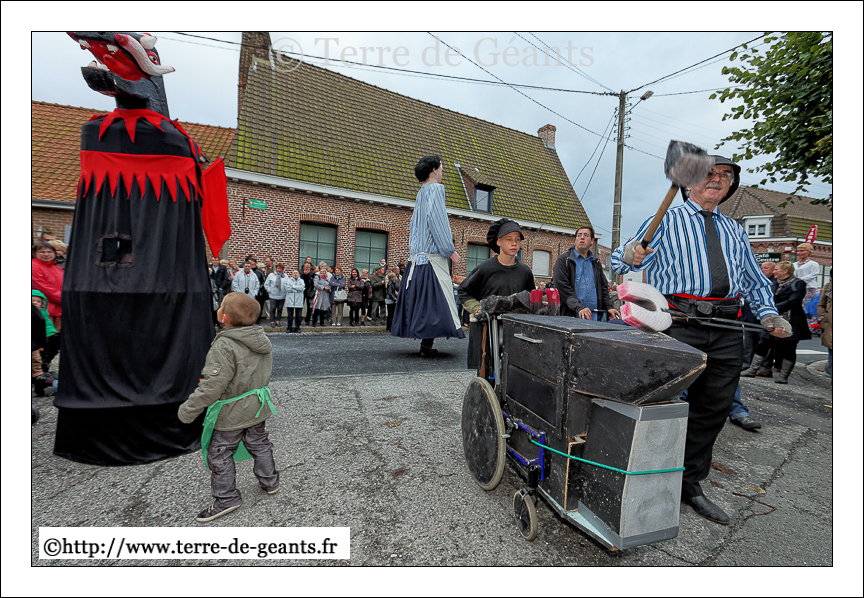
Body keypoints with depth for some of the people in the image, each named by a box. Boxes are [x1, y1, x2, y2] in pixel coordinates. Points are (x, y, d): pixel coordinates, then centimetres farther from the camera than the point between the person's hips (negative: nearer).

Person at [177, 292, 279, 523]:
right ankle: (270, 482, 38)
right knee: (259, 444, 23)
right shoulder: (261, 338, -3)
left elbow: (212, 386, -27)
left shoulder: (224, 346, -28)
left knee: (219, 454, 13)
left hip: (230, 414, -7)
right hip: (257, 408, 7)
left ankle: (226, 498, 25)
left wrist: (188, 410, -15)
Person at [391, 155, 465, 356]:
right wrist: (450, 250, -16)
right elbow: (435, 218, -17)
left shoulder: (421, 193, 22)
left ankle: (425, 342, 14)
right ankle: (427, 344, -10)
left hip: (419, 254, 9)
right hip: (433, 254, -9)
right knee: (436, 296, -8)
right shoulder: (435, 189, -4)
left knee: (421, 295, 8)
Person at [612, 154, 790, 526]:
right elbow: (620, 263, 0)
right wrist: (632, 255, -24)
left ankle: (690, 484, 26)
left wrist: (769, 314, 9)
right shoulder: (666, 221, 8)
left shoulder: (734, 230, 24)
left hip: (727, 330, 6)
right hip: (679, 324, -6)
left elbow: (754, 281, 27)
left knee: (713, 409, 10)